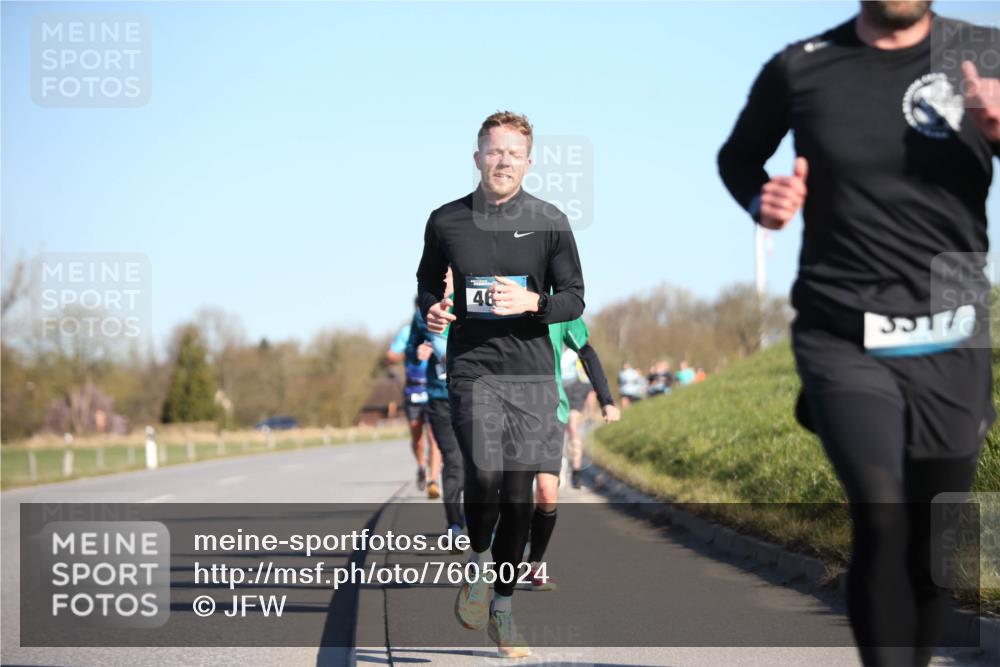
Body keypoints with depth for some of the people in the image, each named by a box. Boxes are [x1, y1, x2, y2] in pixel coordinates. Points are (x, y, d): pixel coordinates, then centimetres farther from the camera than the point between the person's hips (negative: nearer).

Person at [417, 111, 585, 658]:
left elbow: (574, 299, 6)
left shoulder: (550, 222, 3)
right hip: (472, 367, -1)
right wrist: (431, 310, -2)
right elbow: (428, 282, 20)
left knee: (519, 494, 2)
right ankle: (477, 563, 8)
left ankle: (502, 608, 17)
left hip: (532, 372, 1)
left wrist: (531, 302, -14)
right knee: (485, 474, -22)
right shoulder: (446, 221, 5)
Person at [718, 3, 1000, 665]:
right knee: (881, 515, -23)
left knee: (935, 550, 8)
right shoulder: (800, 68, 0)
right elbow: (738, 156, 18)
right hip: (842, 342, -1)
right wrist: (761, 199, -3)